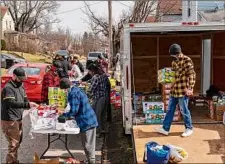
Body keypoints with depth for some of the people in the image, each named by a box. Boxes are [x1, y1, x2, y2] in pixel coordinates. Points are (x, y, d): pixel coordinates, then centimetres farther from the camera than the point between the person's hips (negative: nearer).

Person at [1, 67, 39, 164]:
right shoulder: (8, 88, -16)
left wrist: (31, 105, -6)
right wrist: (27, 104, -36)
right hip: (9, 120, -9)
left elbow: (24, 100, 15)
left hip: (18, 119, 9)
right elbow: (11, 103, -28)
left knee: (18, 141, 18)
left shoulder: (20, 86, 12)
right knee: (14, 143, -7)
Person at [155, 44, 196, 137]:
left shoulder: (187, 60, -11)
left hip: (183, 90, -8)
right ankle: (165, 128, 18)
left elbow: (192, 75, -16)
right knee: (170, 109, 11)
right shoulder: (174, 62, 13)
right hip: (174, 90, 8)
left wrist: (190, 88, -21)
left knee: (184, 110, 3)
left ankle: (189, 128, 21)